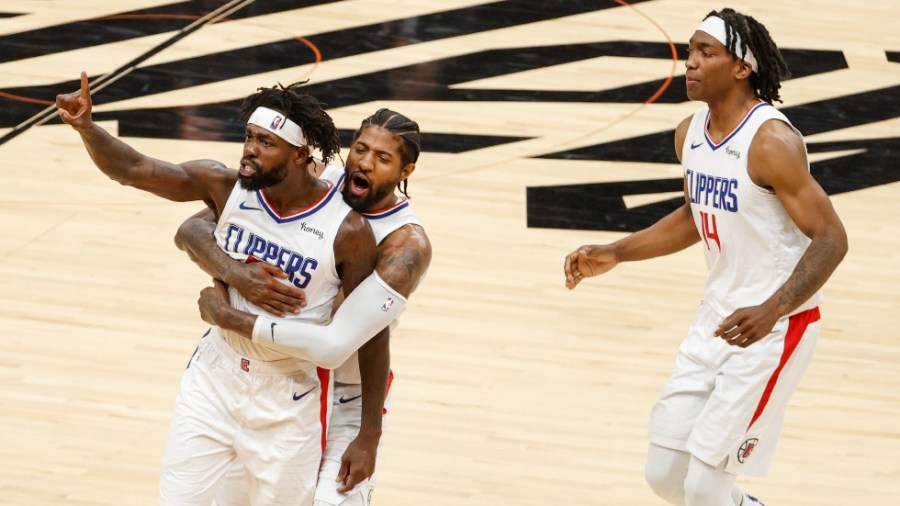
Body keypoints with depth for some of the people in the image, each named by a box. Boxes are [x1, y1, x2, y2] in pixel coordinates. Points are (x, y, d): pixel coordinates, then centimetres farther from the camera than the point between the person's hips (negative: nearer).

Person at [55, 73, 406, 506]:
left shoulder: (347, 231, -19)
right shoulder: (226, 187, -12)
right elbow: (132, 169, -18)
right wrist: (86, 126, -38)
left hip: (288, 399, -3)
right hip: (214, 377, 3)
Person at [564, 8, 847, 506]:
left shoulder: (771, 142, -21)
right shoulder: (690, 133, 4)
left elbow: (831, 239, -22)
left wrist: (772, 310, -35)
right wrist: (614, 253, 14)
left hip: (775, 326, -8)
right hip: (716, 316, 8)